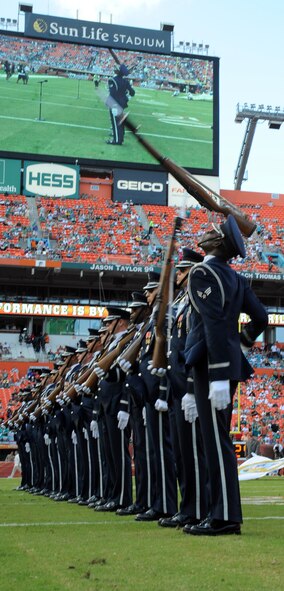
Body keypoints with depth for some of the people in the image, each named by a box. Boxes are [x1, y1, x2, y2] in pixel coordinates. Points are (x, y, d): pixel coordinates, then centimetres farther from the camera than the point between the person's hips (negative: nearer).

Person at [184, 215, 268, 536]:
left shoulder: (203, 272, -11)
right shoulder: (236, 278, 14)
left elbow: (214, 325, -19)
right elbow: (260, 317, 15)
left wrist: (218, 377, -22)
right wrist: (244, 340, 34)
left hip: (210, 365, -9)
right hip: (230, 363, 9)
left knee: (216, 440, -7)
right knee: (218, 439, 12)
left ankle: (224, 517, -4)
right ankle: (222, 512, 17)